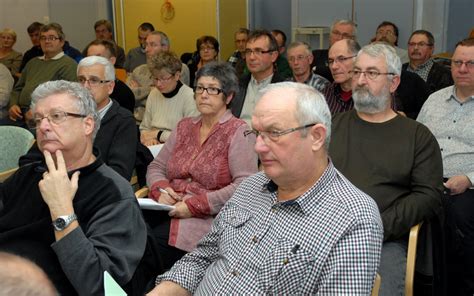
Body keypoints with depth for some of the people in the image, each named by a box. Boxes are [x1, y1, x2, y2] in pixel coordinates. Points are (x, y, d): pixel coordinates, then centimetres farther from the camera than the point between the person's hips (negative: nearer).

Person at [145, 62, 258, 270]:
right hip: (169, 212, 5)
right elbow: (156, 167, 19)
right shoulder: (184, 127, 17)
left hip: (208, 220, -5)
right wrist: (161, 189, -4)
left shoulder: (238, 132, -2)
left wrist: (195, 205, -15)